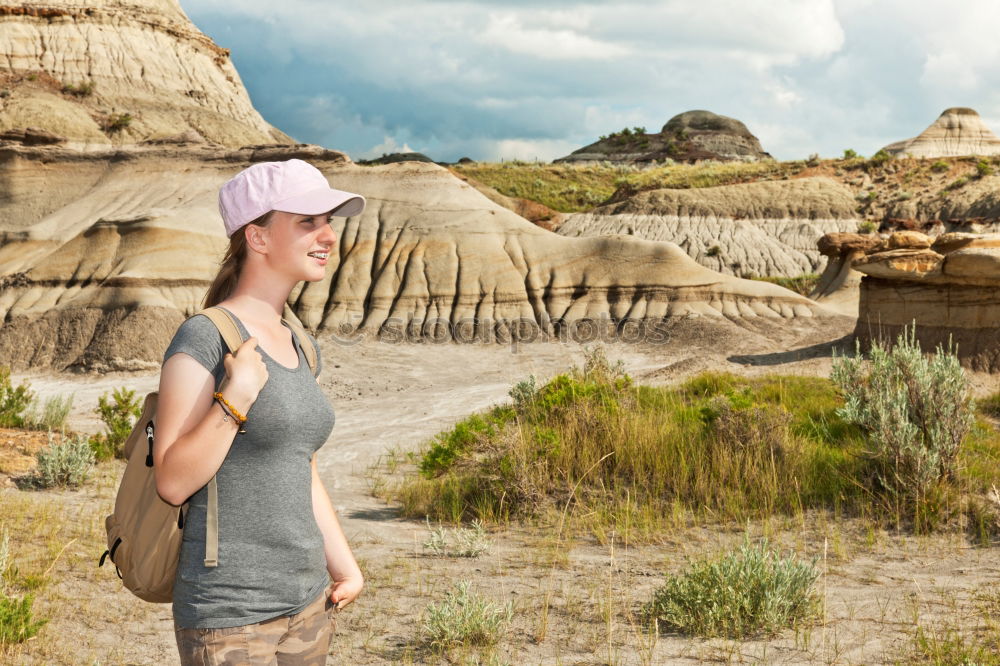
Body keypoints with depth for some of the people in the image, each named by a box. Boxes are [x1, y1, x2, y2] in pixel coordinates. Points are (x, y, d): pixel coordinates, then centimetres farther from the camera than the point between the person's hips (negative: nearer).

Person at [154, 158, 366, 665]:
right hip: (229, 613, -7)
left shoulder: (300, 348, 10)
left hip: (306, 600, 7)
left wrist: (344, 566, 15)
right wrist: (236, 400, -24)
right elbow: (172, 482, -15)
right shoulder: (203, 337, -12)